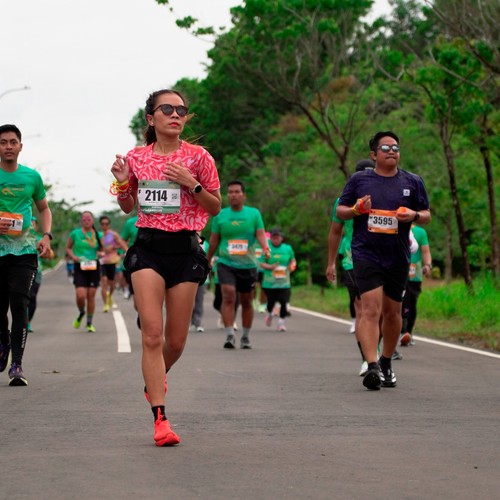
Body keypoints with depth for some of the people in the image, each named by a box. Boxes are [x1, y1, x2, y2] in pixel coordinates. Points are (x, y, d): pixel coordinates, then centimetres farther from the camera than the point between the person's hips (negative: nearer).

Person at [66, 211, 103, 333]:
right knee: (80, 296, -13)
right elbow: (68, 248, 10)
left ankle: (89, 323, 15)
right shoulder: (75, 233, 1)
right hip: (80, 267, -2)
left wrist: (101, 253, -5)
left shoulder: (97, 235, 7)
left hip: (94, 267, 2)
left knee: (91, 296, 2)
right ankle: (81, 313, 21)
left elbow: (102, 249, 18)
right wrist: (73, 256, -8)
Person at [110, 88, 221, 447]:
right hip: (148, 248, 0)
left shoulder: (198, 157, 0)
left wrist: (192, 184, -13)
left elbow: (215, 208, 3)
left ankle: (156, 377, 42)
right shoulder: (136, 157, 6)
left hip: (185, 249, 0)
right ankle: (160, 419, -12)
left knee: (176, 340, 7)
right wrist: (122, 183, -3)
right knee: (152, 335, -12)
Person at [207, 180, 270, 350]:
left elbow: (260, 234, -2)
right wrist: (207, 261, 15)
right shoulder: (220, 215, 5)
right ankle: (230, 335, -20)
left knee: (246, 302, 9)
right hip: (226, 264, -1)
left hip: (248, 265, 1)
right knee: (228, 297, -18)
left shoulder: (254, 213, 5)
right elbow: (214, 241, 11)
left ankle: (245, 337, 22)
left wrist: (265, 247, -23)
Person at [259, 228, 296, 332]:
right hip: (269, 282, -1)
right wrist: (270, 267, -17)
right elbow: (261, 263, -1)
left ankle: (281, 322, 4)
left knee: (284, 302, -8)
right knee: (271, 301, 6)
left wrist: (292, 266, -2)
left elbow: (293, 260, 20)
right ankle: (269, 314, 40)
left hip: (284, 282, 1)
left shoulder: (287, 248, 6)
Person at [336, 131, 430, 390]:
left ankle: (386, 363, 30)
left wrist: (414, 215, -10)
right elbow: (340, 211, 10)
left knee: (392, 312, 12)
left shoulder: (412, 182, 8)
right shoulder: (359, 180, 5)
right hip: (366, 254, -3)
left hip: (398, 258, 3)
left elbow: (427, 215, 12)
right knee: (371, 308, -16)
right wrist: (356, 209, -12)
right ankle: (372, 366, -22)